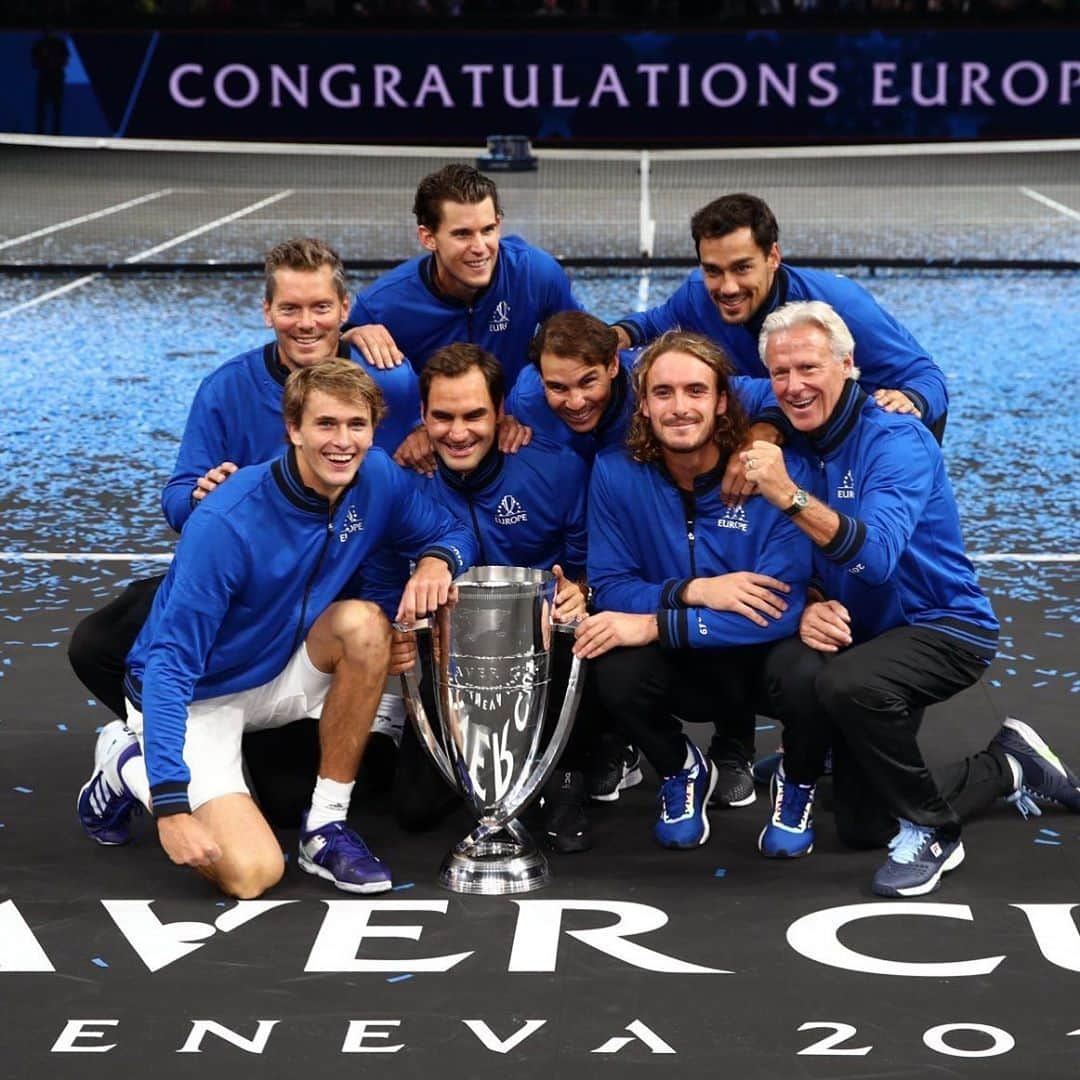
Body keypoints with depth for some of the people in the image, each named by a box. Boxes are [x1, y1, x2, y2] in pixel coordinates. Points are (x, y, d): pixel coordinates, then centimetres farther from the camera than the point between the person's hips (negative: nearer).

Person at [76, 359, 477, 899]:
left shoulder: (375, 479, -13)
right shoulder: (225, 523, -30)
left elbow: (451, 531, 5)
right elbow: (170, 666, -30)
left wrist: (436, 561, -22)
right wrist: (170, 805, -36)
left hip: (278, 675, 6)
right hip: (195, 697, -6)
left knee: (364, 625, -24)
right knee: (252, 873, -20)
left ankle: (326, 824, -11)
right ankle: (126, 762, 8)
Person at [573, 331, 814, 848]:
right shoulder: (615, 474, -10)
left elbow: (782, 608, -25)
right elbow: (608, 589, -9)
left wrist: (655, 623, -28)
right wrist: (694, 591, -27)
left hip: (758, 663, -1)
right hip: (677, 668, 2)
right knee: (616, 674, -31)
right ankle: (682, 770, 6)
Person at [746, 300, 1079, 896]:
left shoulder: (896, 440, -21)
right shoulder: (788, 448, -1)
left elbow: (876, 555, -37)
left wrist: (791, 497, -50)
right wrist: (810, 604, -19)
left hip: (944, 626, -7)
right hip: (860, 635, 7)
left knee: (847, 683, -38)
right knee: (862, 828, 0)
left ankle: (931, 831, -14)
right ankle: (1006, 767, 22)